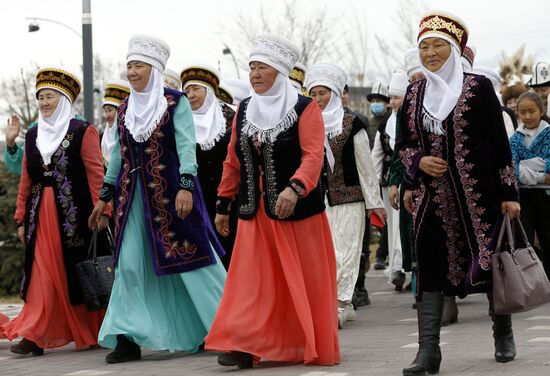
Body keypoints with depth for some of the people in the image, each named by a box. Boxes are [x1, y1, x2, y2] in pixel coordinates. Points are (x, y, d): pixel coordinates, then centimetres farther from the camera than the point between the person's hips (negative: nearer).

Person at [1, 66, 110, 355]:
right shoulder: (32, 136, 15)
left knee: (78, 270, 3)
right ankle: (34, 337, -8)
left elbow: (96, 173, -8)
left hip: (74, 214, -4)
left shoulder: (83, 132, -1)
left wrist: (102, 210, -17)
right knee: (41, 273, -3)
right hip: (41, 213, 4)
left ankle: (93, 333, 17)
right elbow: (26, 180, 15)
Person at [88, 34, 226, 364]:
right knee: (129, 263, -1)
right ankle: (128, 338, 0)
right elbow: (119, 155, 18)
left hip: (170, 193, -5)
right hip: (134, 195, 5)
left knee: (189, 255, -3)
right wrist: (104, 196, 17)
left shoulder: (175, 102, -4)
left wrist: (186, 186, -23)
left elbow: (186, 146, -12)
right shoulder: (126, 108, 13)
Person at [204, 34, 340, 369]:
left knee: (304, 281, 2)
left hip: (297, 209, -4)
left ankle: (312, 346, 15)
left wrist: (295, 187, -35)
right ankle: (245, 346, -7)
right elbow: (233, 161, 16)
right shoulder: (243, 110, 11)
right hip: (255, 211, 4)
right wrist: (223, 204, 15)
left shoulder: (305, 109, -6)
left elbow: (313, 155, -19)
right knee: (251, 278, -4)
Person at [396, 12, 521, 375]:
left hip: (478, 194, -3)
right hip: (432, 197, 3)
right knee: (431, 266, -3)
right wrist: (419, 161, -7)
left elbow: (500, 142, -3)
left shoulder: (478, 87, -2)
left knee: (489, 260, 5)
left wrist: (508, 192, -6)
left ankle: (504, 334, 26)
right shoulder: (415, 94, 9)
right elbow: (404, 143, 16)